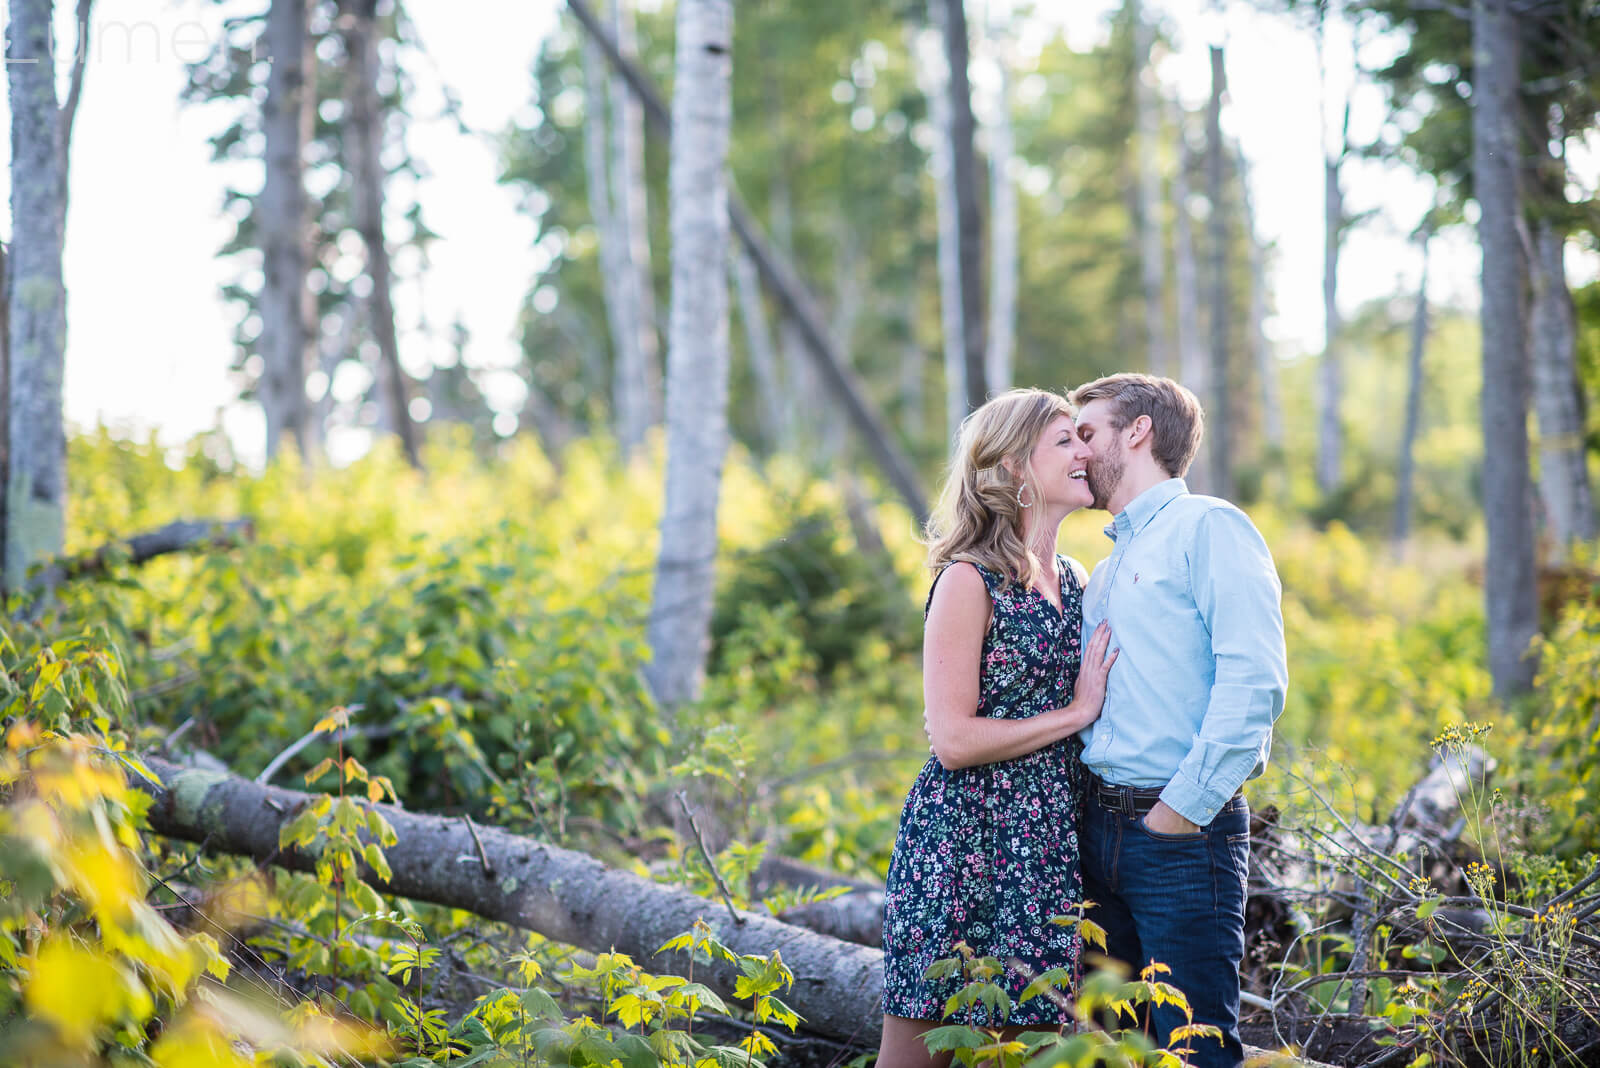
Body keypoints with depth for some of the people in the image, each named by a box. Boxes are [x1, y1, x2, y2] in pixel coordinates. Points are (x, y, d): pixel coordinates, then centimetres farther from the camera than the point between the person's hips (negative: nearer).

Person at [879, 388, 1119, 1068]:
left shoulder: (1073, 580, 13)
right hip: (963, 839, -7)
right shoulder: (969, 581, -11)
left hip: (1048, 847, 7)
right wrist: (1075, 712, -10)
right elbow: (953, 739, -16)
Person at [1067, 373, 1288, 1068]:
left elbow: (1254, 679, -16)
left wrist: (1185, 808, -18)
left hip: (1182, 835, -8)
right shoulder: (1107, 567, 21)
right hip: (1100, 828, 8)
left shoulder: (1207, 528, -5)